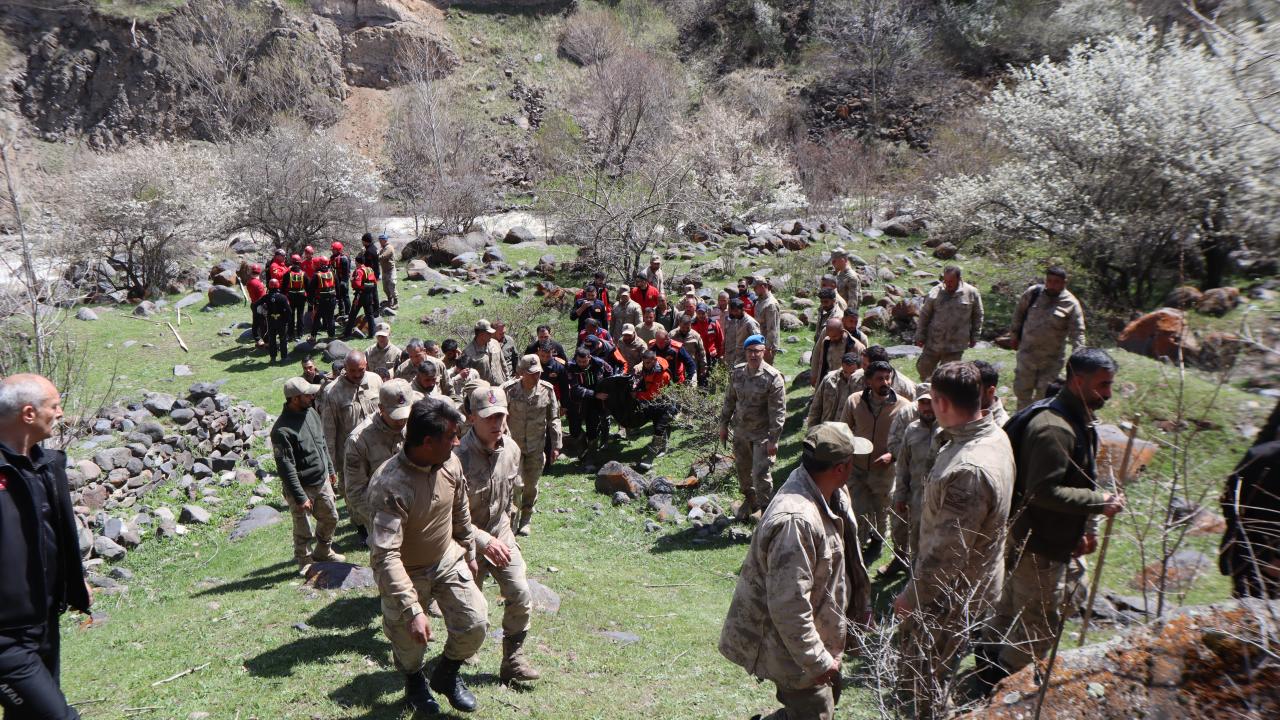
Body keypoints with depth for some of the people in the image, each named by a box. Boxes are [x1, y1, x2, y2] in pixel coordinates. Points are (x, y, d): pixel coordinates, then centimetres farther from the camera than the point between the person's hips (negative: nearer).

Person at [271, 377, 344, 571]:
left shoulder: (311, 412, -1)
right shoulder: (282, 430, -25)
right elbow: (286, 468, -23)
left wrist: (331, 469, 18)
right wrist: (300, 497, -22)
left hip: (323, 481, 7)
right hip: (302, 487, -7)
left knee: (330, 518, 21)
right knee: (303, 530, 9)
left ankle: (323, 552, 43)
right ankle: (305, 561, 32)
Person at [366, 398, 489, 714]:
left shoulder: (451, 463, -13)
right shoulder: (389, 485, -33)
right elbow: (386, 556, -35)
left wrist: (472, 549, 18)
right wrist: (412, 610, -37)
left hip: (447, 559, 5)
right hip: (406, 572, -4)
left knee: (475, 623, -5)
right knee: (410, 642, 11)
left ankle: (447, 674, 27)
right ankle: (415, 681, 47)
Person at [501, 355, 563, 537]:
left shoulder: (547, 389, -5)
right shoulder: (509, 390, -12)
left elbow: (554, 419, 3)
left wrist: (556, 445, 2)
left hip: (537, 447, 3)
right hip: (514, 445, -2)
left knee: (531, 486, 13)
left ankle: (525, 521, 31)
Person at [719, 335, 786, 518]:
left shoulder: (773, 377, -17)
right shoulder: (737, 372, 1)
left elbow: (778, 411, -17)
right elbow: (730, 400, 13)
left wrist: (773, 439, -18)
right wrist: (724, 424, 13)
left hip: (762, 434, -6)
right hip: (740, 431, 6)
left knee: (761, 474, -6)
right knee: (742, 469, 18)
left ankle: (766, 509, 14)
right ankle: (749, 501, 40)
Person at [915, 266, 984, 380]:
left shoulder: (971, 293, -5)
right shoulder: (935, 292, -6)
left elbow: (977, 316, 7)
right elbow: (924, 315, 3)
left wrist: (974, 337, 8)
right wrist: (920, 335, 2)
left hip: (955, 345, -1)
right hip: (933, 342, 2)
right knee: (923, 367, 9)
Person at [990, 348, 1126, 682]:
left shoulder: (1079, 420, 7)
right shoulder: (1053, 428, -28)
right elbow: (1044, 491, -31)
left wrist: (1086, 527, 13)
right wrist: (1099, 502, -25)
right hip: (1041, 544, -10)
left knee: (1014, 604, 25)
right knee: (1041, 623, 4)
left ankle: (994, 662, 42)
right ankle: (1004, 678, 21)